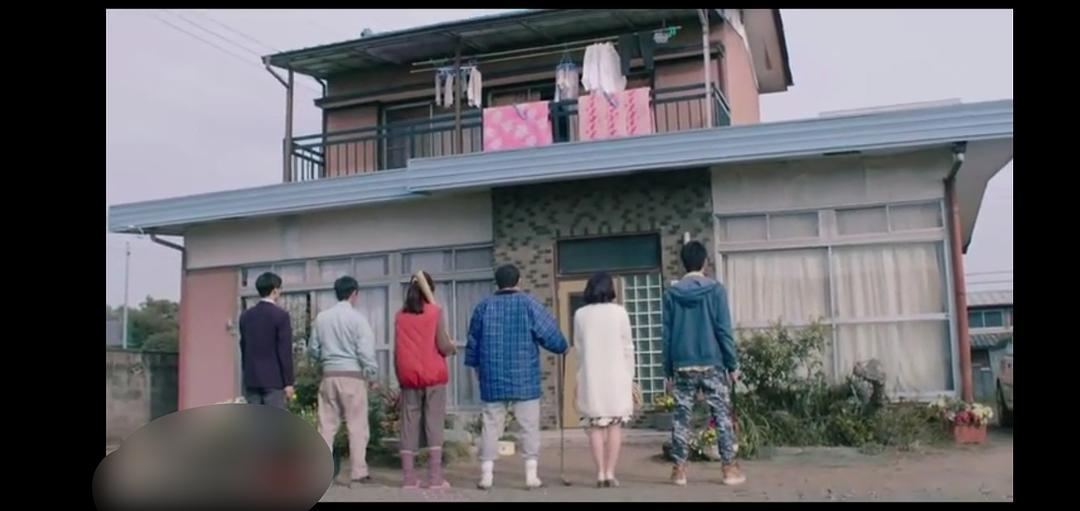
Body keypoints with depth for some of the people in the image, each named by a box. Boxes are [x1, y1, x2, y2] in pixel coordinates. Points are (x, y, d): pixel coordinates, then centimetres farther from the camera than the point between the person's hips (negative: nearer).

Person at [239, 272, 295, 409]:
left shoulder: (245, 316, 8)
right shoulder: (280, 315, -10)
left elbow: (243, 349, 13)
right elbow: (285, 351, -11)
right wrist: (288, 382, -7)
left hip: (251, 379, 6)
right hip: (273, 379, -6)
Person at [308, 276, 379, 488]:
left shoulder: (321, 317, 5)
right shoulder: (357, 318, -8)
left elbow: (313, 349, 10)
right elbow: (365, 351, -12)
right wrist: (373, 374, 0)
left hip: (329, 375, 4)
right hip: (352, 376, -4)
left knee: (326, 425, 9)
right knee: (357, 426, 2)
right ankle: (358, 473, 3)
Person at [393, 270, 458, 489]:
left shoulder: (400, 315, 7)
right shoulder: (435, 311, -3)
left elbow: (397, 350, 8)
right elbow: (442, 346, -8)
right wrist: (452, 348, 12)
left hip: (408, 376, 3)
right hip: (433, 375, -3)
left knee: (409, 424, 5)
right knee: (434, 423, -1)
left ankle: (408, 477, 6)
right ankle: (435, 477, -4)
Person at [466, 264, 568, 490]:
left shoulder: (483, 306, 5)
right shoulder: (528, 304, -4)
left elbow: (473, 341, 14)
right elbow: (550, 335, -4)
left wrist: (475, 366, 30)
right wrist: (562, 347, 17)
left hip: (493, 379, 3)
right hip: (524, 378, -2)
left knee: (491, 426, 8)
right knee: (529, 426, 4)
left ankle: (486, 475, 9)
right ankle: (531, 475, 3)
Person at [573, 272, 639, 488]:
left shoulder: (580, 314, 2)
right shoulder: (619, 312, -2)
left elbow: (578, 348, 3)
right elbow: (627, 348, 0)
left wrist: (583, 373, 11)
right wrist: (630, 378, 8)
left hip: (591, 378, 1)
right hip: (616, 376, -1)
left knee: (595, 426, 6)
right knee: (615, 425, 5)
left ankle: (600, 473, 2)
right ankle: (610, 473, 0)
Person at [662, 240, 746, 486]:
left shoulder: (671, 293, 4)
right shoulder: (715, 289, -3)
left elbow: (667, 334, 4)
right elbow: (724, 330, -6)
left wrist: (668, 369, 10)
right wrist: (733, 364, 1)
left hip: (682, 365, 2)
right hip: (712, 363, -2)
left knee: (681, 416, 6)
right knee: (722, 415, 5)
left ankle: (679, 469, 7)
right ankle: (729, 468, 6)